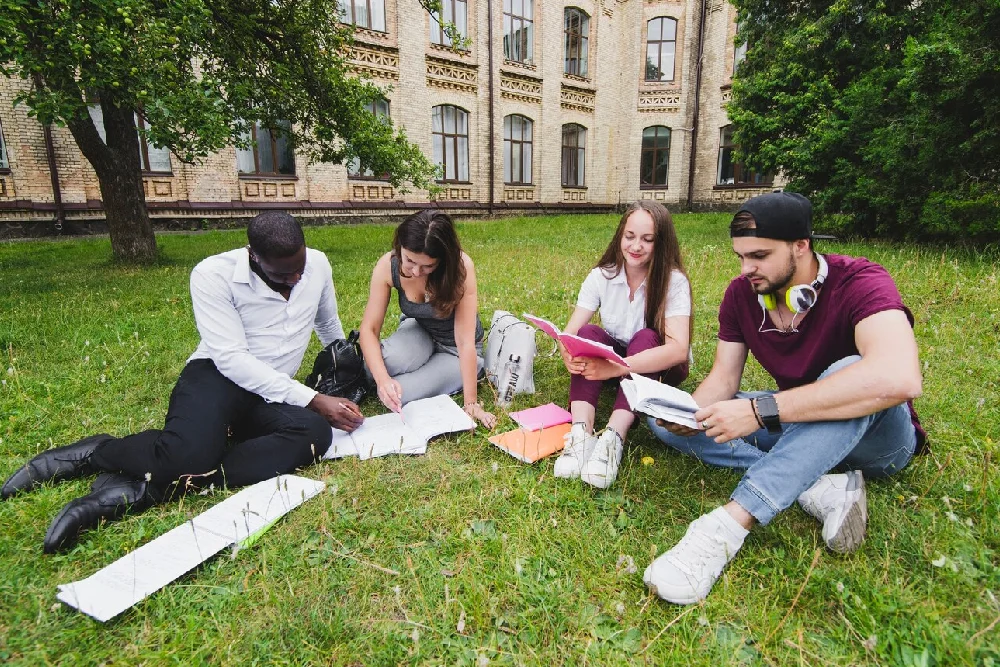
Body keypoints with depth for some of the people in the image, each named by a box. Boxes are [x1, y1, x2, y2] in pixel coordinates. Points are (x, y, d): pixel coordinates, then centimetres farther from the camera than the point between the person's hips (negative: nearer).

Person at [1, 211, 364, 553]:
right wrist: (311, 399, -24)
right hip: (216, 375, -4)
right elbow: (231, 359, -20)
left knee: (315, 432, -32)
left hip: (270, 395, 5)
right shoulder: (214, 274, -12)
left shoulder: (318, 264, 1)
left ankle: (144, 488, -29)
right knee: (188, 454, -38)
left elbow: (329, 326, 19)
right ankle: (95, 453, -1)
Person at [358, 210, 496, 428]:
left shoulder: (460, 267, -31)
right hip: (419, 332, 3)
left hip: (455, 349, -2)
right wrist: (382, 378, -38)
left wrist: (471, 404, -31)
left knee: (400, 396, -22)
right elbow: (369, 329, -21)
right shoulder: (388, 265, -23)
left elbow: (465, 341, -31)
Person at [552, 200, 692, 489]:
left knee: (645, 337, -34)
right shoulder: (601, 275, -12)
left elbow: (678, 348, -36)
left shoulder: (673, 281, -22)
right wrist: (568, 355, -42)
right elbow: (570, 332, -16)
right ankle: (581, 434, -41)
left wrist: (616, 367, -50)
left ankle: (613, 439, -46)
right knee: (588, 332, -28)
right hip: (613, 356, 3)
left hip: (658, 368, -2)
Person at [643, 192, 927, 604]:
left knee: (849, 371, -39)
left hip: (874, 434, -5)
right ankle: (822, 488, -22)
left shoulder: (858, 283, -25)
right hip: (795, 426, 5)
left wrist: (760, 410, -44)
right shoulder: (741, 294, -7)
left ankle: (728, 525, -44)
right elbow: (724, 378, -5)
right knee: (666, 423, -12)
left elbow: (899, 378, -43)